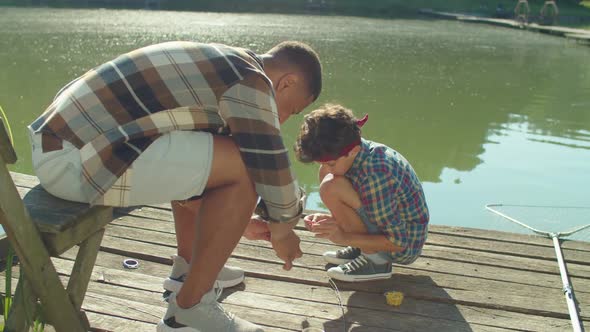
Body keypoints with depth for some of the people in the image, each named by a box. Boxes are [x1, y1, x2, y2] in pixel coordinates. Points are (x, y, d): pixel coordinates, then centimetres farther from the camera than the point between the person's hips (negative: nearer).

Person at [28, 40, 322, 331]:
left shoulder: (222, 64, 20)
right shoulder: (250, 80, -9)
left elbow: (211, 155, 29)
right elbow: (271, 167, -9)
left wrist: (239, 218, 33)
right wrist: (282, 230, 10)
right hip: (72, 163, -10)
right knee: (242, 167, -11)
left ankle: (188, 267, 29)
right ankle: (189, 308, -2)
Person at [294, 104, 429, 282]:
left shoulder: (375, 175, -32)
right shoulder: (361, 151, -7)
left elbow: (398, 242, -26)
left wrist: (344, 238, -27)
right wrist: (329, 219, -11)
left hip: (406, 247, -9)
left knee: (331, 188, -25)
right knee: (325, 174, 4)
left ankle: (375, 260, -10)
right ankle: (364, 248, 9)